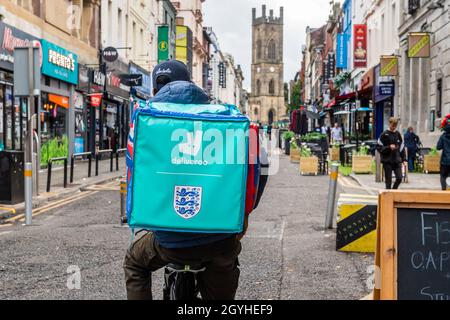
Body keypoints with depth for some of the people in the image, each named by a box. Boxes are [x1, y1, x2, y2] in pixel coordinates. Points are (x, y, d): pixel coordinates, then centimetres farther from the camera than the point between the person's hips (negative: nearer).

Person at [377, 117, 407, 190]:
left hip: (397, 160, 4)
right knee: (388, 180, -1)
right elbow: (379, 147, -4)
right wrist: (389, 147, -16)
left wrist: (404, 159, 11)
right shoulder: (384, 134, -3)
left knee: (399, 178, -4)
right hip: (387, 161, -4)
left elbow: (402, 147, 17)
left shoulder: (398, 134, 11)